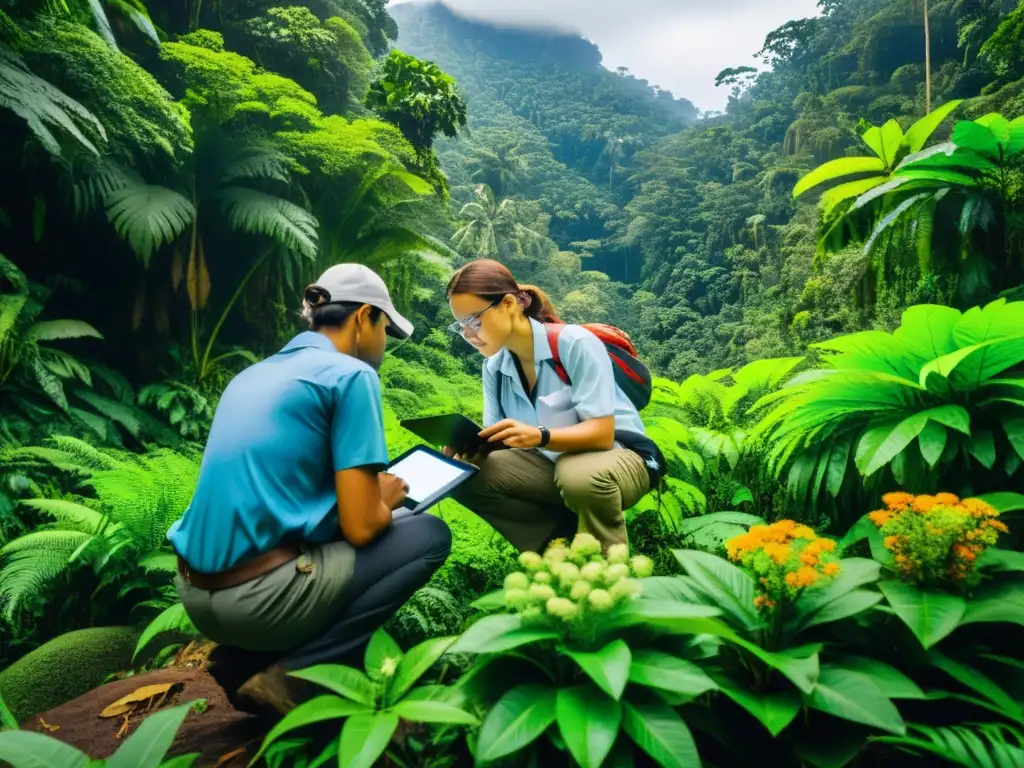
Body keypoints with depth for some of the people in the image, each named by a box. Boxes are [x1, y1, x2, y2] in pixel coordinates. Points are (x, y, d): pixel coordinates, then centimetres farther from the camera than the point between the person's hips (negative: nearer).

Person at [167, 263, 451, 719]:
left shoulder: (253, 373, 15)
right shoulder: (350, 375, -9)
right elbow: (361, 526, -15)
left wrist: (367, 490, 24)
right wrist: (385, 498, 8)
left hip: (197, 595, 9)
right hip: (260, 598, -8)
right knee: (430, 535, 6)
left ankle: (244, 659, 13)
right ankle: (291, 676, -1)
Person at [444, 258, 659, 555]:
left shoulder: (575, 343, -22)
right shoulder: (493, 367, -2)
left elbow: (601, 434, -26)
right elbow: (495, 442, -6)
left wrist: (539, 436, -43)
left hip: (617, 456, -5)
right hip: (551, 460, 6)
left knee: (581, 476, -40)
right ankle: (561, 535, -6)